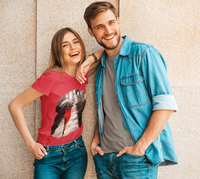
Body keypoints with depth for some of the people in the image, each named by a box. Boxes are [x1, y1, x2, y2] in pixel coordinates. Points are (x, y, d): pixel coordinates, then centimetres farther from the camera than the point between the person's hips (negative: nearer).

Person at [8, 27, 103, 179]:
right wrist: (31, 143, -12)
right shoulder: (52, 77, -19)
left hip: (77, 151, 5)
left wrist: (90, 59, -10)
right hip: (49, 155, -4)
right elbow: (15, 105, -15)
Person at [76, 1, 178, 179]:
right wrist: (96, 140, 6)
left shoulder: (144, 54, -7)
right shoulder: (101, 67, 13)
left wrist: (140, 147, -17)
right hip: (104, 157, 6)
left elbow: (166, 104, -14)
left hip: (136, 158, -6)